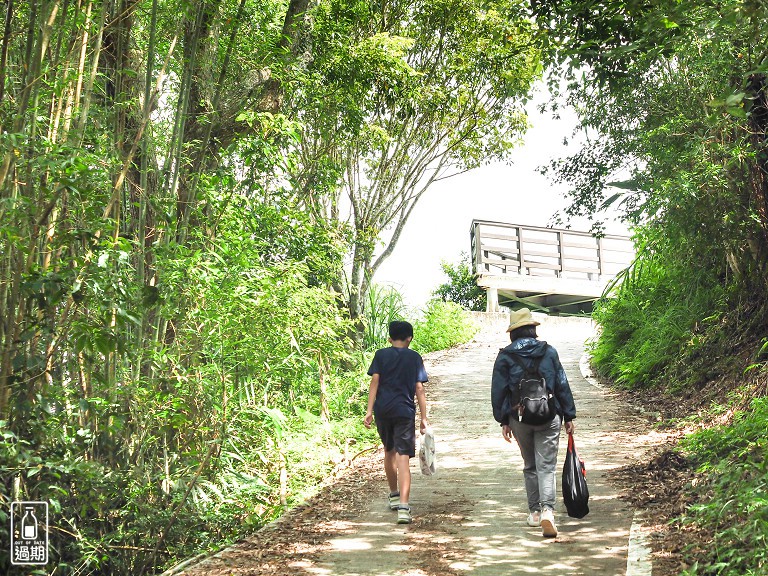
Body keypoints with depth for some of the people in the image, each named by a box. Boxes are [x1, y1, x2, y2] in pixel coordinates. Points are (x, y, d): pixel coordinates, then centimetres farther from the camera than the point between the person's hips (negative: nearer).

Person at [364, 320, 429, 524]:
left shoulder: (381, 355, 6)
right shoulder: (414, 358, 5)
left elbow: (375, 382, -2)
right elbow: (419, 389, 2)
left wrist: (369, 411, -3)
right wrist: (424, 418, 5)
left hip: (382, 410, 2)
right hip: (404, 411, -2)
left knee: (389, 451, 22)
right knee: (403, 458, -6)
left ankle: (394, 495, 36)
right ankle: (403, 507, -17)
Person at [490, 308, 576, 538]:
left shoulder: (505, 357, 0)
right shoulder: (549, 352, 2)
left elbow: (498, 391, 0)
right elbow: (562, 386, 4)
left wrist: (503, 421, 7)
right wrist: (569, 416, 10)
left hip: (519, 418, 1)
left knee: (530, 466, 16)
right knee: (546, 466, -1)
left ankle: (534, 512, 21)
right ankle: (547, 510, -20)